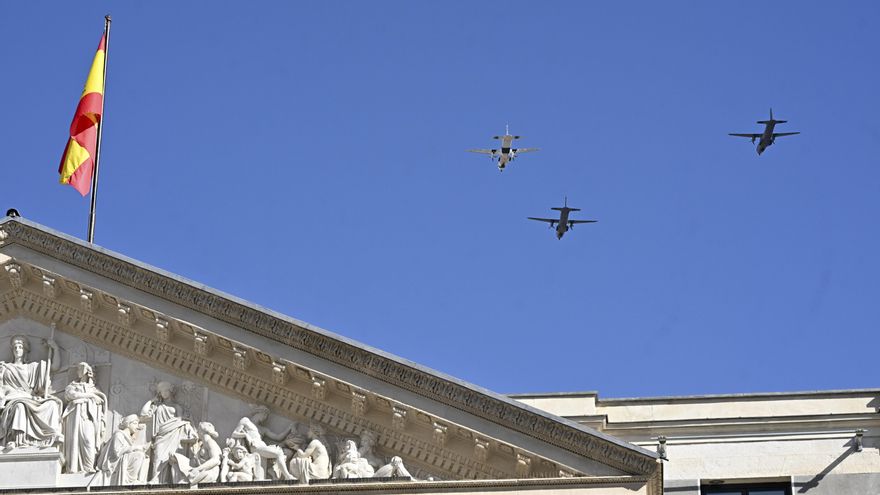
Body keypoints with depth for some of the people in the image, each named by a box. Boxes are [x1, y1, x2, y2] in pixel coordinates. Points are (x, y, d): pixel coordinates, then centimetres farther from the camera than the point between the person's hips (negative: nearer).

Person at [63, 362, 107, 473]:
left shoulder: (93, 389, 24)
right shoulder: (72, 386, 22)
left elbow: (100, 410, 18)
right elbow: (71, 394, -3)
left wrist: (102, 424, 6)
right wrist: (90, 395, -4)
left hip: (88, 419, 0)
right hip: (75, 417, 0)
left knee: (88, 442, -17)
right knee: (74, 442, -12)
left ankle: (88, 468, -22)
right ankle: (72, 468, -17)